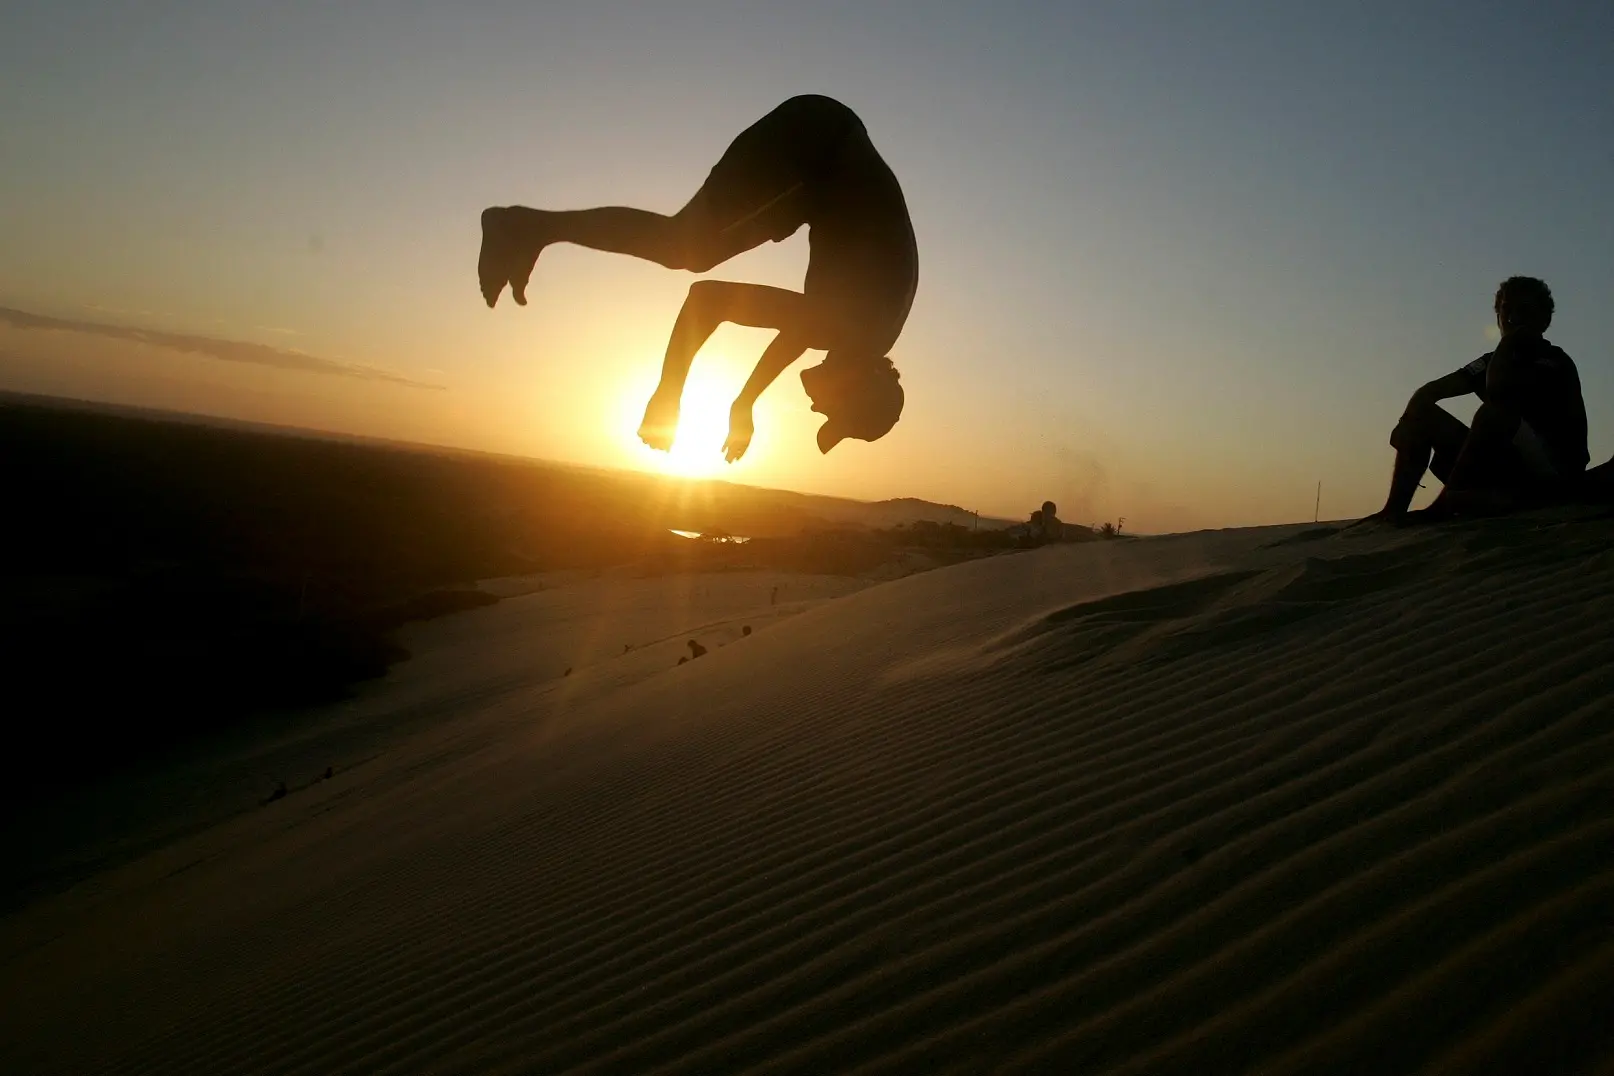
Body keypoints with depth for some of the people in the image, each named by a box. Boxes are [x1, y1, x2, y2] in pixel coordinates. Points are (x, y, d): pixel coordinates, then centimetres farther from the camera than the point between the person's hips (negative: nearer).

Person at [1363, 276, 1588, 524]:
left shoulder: (1555, 361, -6)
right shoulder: (1496, 363, 15)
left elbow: (1497, 388, -26)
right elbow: (1428, 393, 6)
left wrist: (1510, 340, -9)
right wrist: (1409, 426, -13)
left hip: (1555, 472, -7)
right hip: (1508, 468, 7)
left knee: (1498, 406, -31)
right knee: (1423, 413, 1)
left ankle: (1444, 503, -27)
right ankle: (1395, 508, -18)